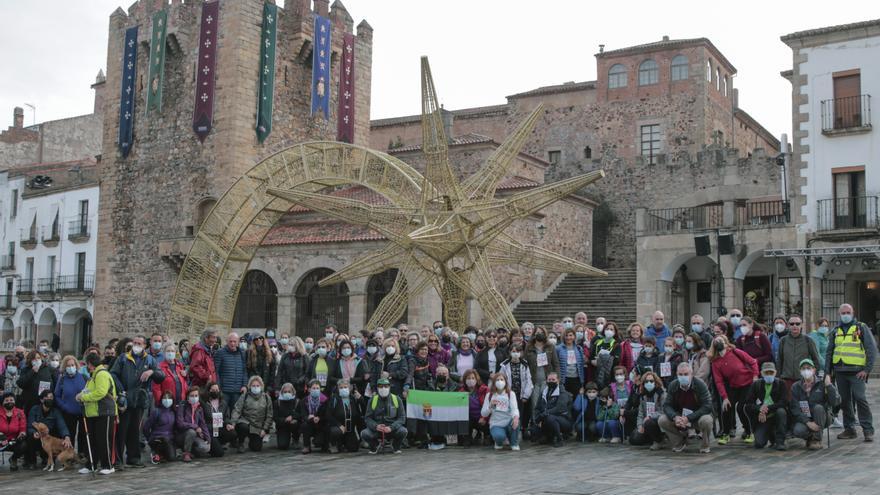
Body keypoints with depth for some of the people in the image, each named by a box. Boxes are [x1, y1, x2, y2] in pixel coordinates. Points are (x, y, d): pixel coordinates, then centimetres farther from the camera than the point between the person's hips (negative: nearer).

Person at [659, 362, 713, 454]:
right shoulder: (673, 385, -8)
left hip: (697, 417, -3)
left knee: (706, 420, -37)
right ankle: (680, 442, 6)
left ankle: (705, 446, -6)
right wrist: (675, 417, -31)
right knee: (662, 420, -20)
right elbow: (667, 405, -8)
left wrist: (689, 418, -31)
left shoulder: (700, 384, -18)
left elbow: (707, 406, -23)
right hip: (679, 417, 3)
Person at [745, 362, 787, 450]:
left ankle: (780, 441, -21)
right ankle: (771, 435, 18)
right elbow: (748, 404, -3)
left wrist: (767, 408, -23)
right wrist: (759, 409, -23)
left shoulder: (780, 384, 0)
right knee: (759, 444, -19)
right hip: (762, 418, 1)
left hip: (775, 416, -1)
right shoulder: (756, 385, 4)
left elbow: (784, 402, -13)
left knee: (781, 411, -35)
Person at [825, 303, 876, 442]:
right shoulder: (836, 331, 15)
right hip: (840, 372, 5)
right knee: (845, 400, 8)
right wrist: (827, 372, 10)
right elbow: (829, 352, 17)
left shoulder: (861, 328, 2)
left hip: (857, 372, -5)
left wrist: (867, 369, -9)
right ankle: (849, 429, 16)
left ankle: (868, 430, -3)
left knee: (860, 399, -10)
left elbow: (872, 349, -2)